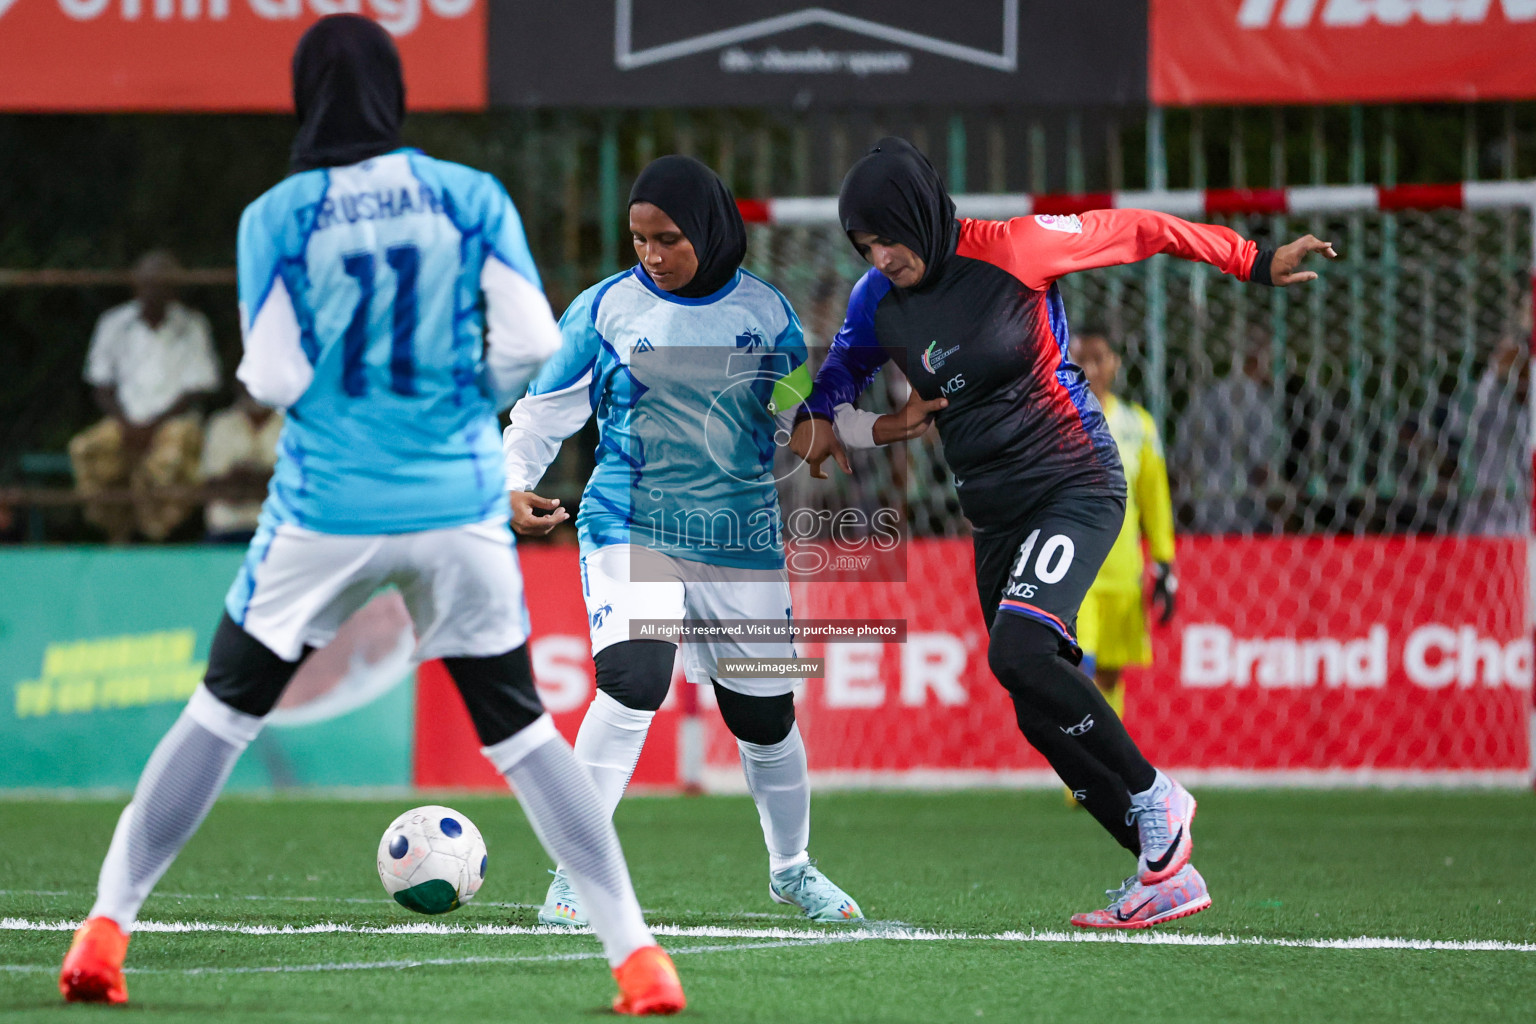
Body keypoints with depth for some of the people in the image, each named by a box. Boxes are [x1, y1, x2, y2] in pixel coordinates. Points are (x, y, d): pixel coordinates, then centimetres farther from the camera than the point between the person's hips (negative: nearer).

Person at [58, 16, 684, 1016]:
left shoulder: (276, 218, -4)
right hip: (459, 505, 1)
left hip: (325, 510, -1)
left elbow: (274, 379, -7)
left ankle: (107, 927, 9)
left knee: (224, 710, 13)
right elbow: (532, 343, -5)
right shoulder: (474, 200, -1)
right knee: (517, 725, 11)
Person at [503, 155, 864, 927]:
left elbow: (801, 420, 12)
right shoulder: (607, 307, 0)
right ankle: (574, 871, -18)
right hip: (630, 527, -2)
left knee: (766, 715, 9)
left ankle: (791, 868, 35)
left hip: (740, 539, 2)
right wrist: (513, 484, -9)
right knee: (633, 678, -26)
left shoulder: (765, 310, 4)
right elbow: (546, 408, 6)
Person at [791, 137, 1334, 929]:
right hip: (995, 517, 7)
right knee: (1044, 715, 1)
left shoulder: (1011, 252, -14)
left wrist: (1256, 263, -2)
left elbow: (1136, 233, -5)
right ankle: (1165, 870, 9)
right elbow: (847, 360, 22)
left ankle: (1154, 799, -11)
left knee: (1020, 651, -28)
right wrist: (816, 415, 0)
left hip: (1074, 486, -7)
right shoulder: (880, 300, 2)